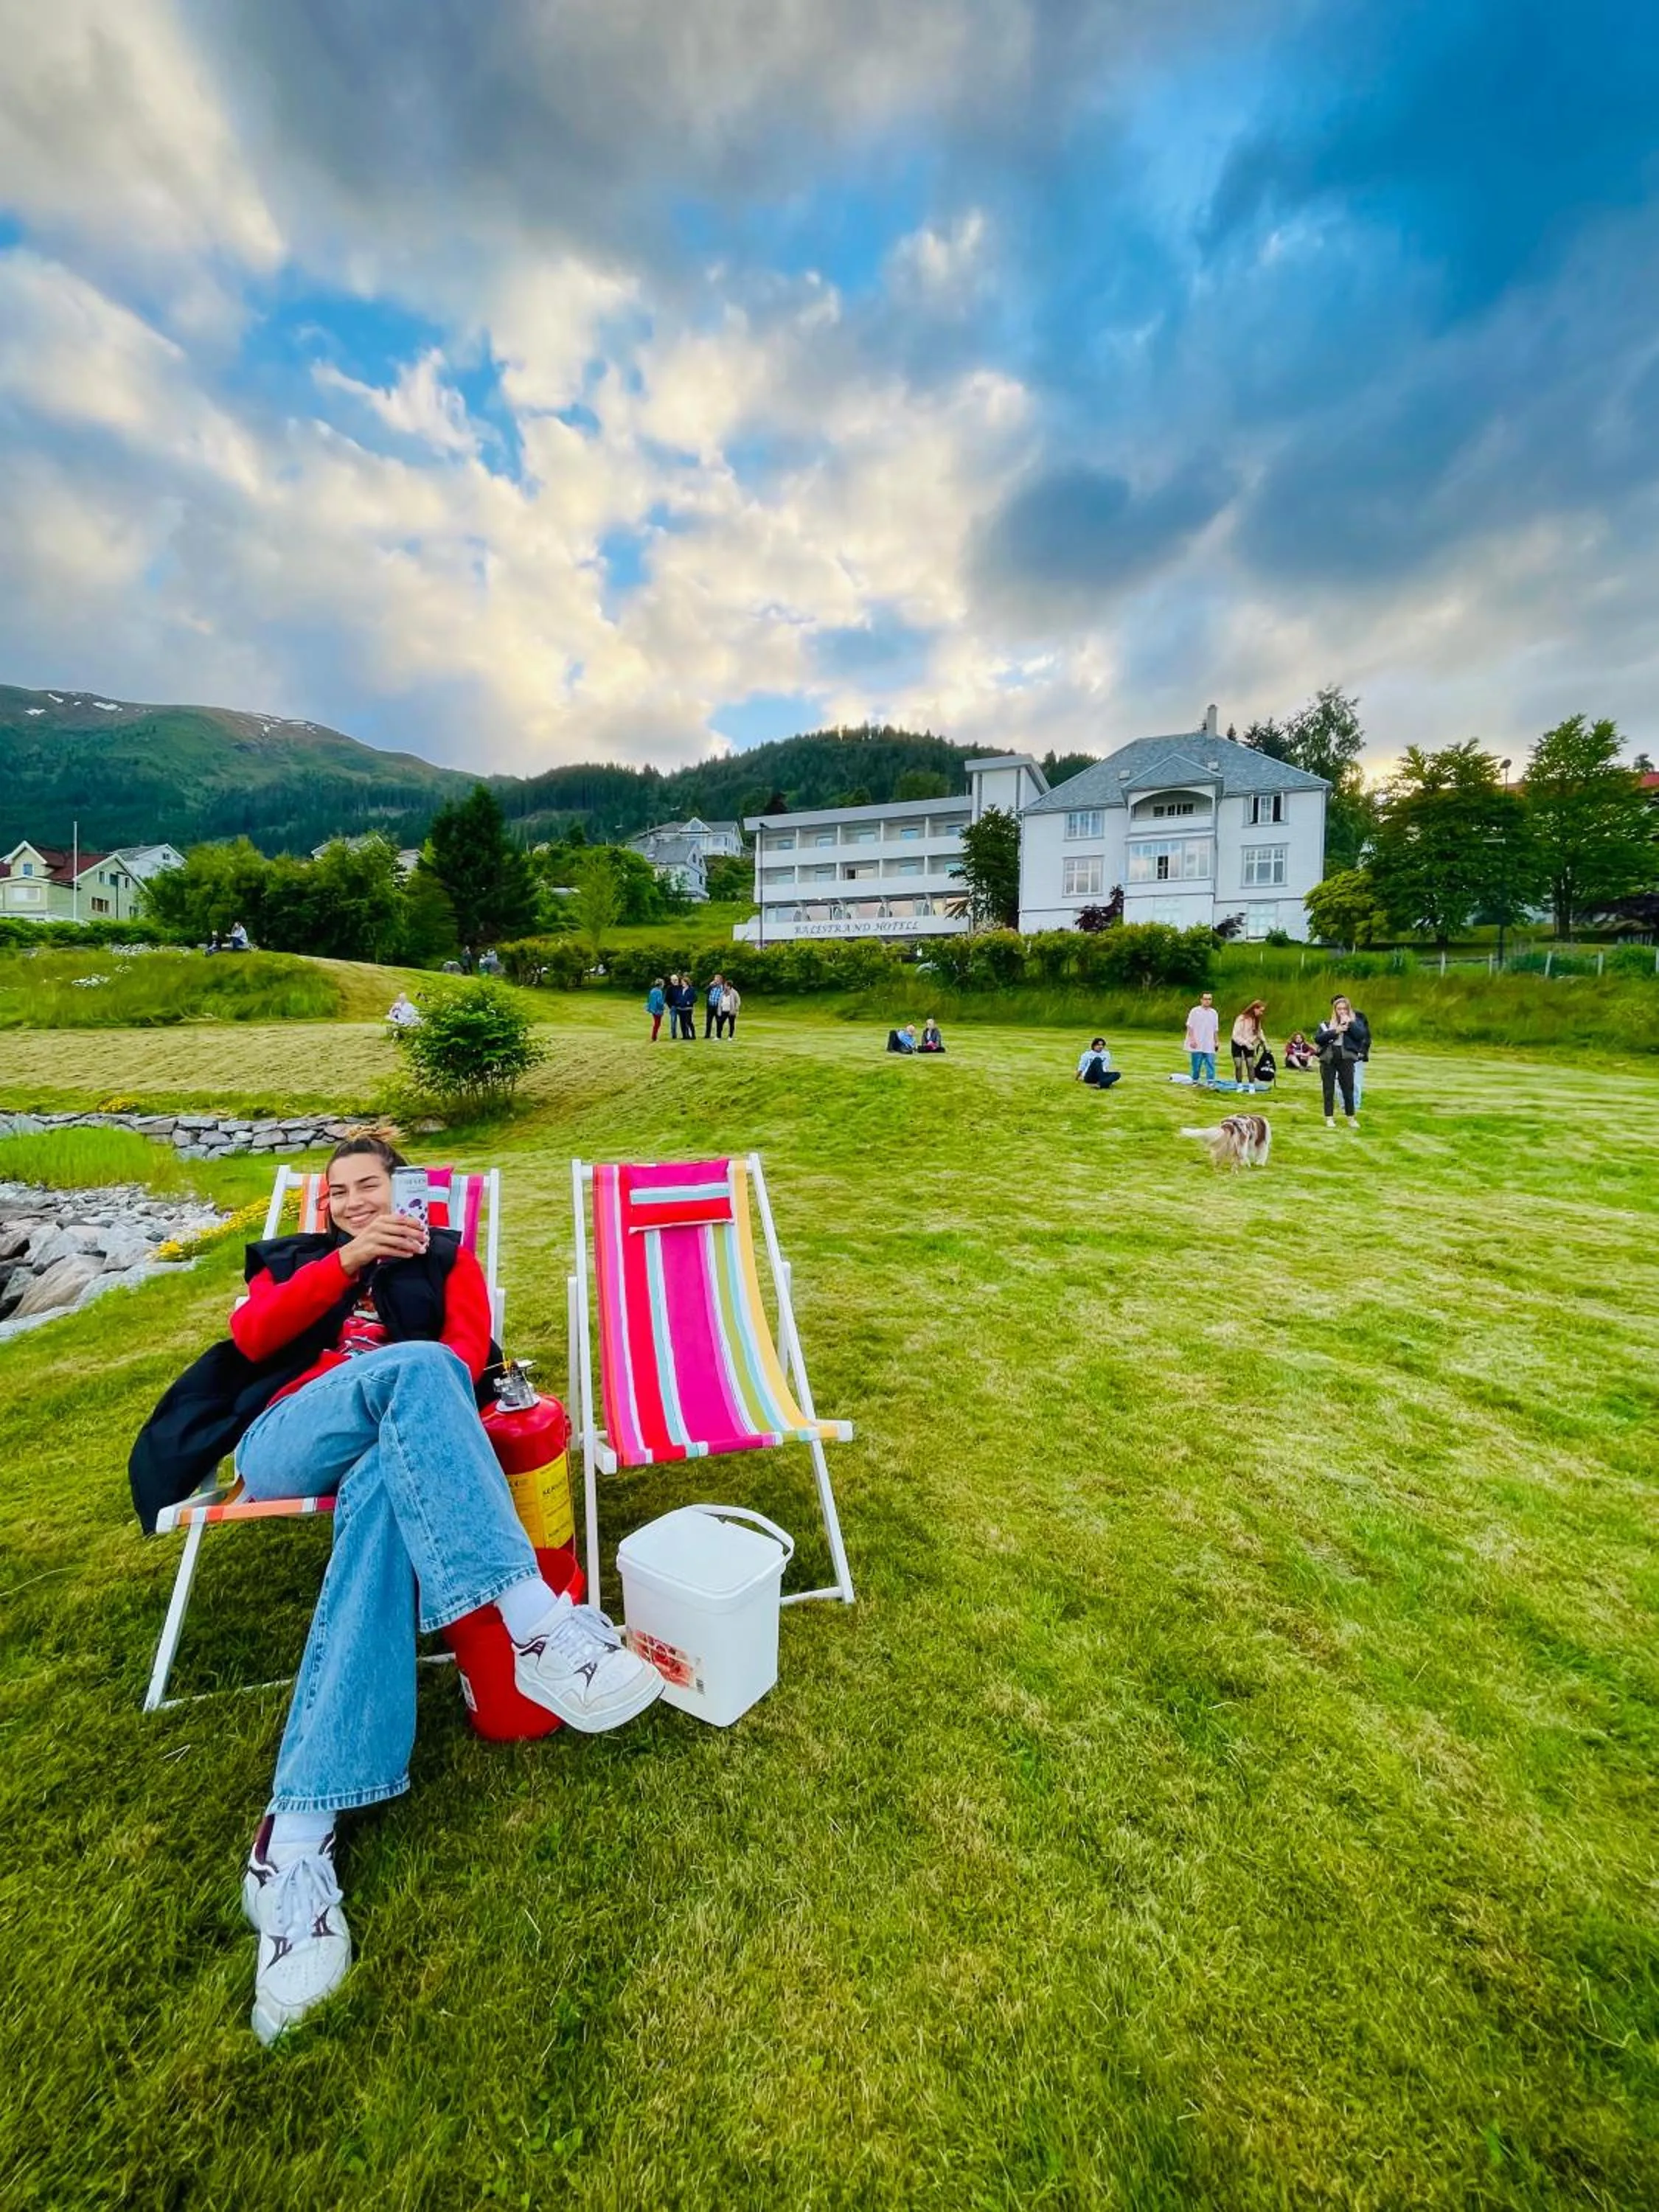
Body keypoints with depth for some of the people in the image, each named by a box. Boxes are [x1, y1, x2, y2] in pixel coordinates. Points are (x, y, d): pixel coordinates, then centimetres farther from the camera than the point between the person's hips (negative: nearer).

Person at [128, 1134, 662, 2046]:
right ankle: (536, 1626, -48)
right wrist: (346, 1261, -4)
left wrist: (421, 1408, -14)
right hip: (285, 1444, 0)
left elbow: (469, 1346, 6)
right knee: (413, 1366, -35)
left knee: (384, 1493, -39)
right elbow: (251, 1337, 6)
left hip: (390, 1447, 1)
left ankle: (298, 1831, -42)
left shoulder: (444, 1254, 23)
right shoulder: (294, 1258, 28)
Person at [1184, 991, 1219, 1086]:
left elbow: (1216, 1030, 17)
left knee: (1210, 1064, -5)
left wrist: (1216, 1042, 13)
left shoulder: (1214, 1013, 11)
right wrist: (1192, 1039, -13)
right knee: (1196, 1064, 2)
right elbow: (1190, 1026, -5)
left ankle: (1211, 1082, -6)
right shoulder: (1195, 1011, -2)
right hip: (1197, 1045, -3)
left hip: (1209, 1045, 3)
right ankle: (1195, 1081, 15)